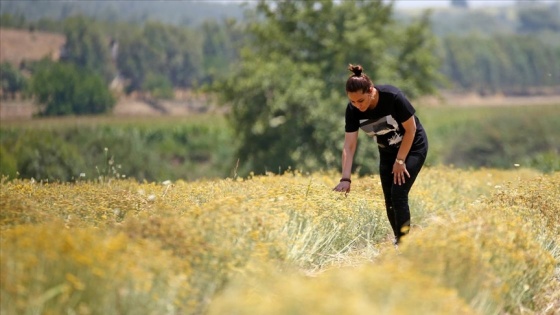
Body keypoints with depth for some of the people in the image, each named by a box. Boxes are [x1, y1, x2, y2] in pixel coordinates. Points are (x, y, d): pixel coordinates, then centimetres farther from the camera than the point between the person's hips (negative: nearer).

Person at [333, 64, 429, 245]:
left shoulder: (393, 97, -33)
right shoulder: (353, 110, -20)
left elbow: (411, 129, -21)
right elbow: (349, 146, -22)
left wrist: (400, 161, -16)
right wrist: (346, 178, -32)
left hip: (413, 147, -5)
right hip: (387, 151, 5)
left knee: (398, 193, -16)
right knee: (389, 199, 1)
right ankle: (399, 241, 15)